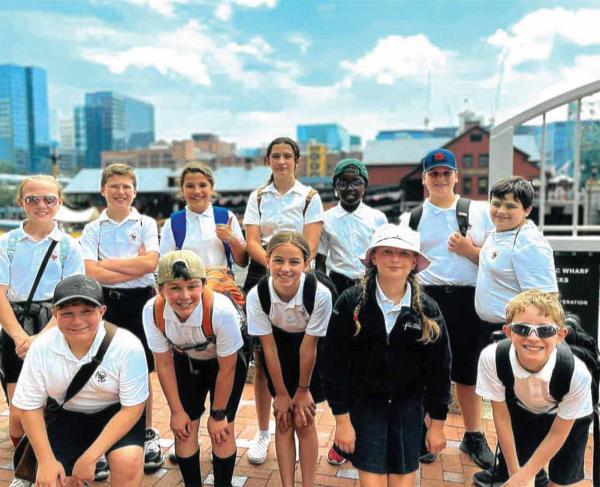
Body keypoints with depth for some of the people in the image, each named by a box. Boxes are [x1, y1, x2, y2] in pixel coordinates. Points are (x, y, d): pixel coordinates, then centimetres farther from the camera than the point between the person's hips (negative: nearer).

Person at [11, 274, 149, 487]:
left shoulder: (128, 346, -28)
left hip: (116, 413, -3)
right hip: (66, 415, 3)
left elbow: (132, 408, -20)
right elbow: (30, 406, -4)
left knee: (128, 462, -29)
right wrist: (46, 461, -11)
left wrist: (89, 457, -24)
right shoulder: (41, 348, -17)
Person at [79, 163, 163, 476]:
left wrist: (107, 263, -8)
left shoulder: (146, 224, 3)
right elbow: (91, 272, -8)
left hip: (140, 301, -1)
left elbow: (150, 263, -12)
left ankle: (148, 436, 24)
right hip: (105, 302, 1)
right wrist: (135, 267, -13)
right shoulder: (92, 229, 5)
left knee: (141, 371, 8)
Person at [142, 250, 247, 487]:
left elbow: (227, 369, -24)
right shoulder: (152, 311, -30)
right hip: (186, 363, 3)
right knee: (184, 429, 2)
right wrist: (177, 411, -5)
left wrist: (218, 415, -12)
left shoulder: (221, 310, -40)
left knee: (221, 430, -5)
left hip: (226, 363, -3)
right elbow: (164, 364, -12)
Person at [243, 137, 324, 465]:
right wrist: (274, 265, -18)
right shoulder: (257, 197, 11)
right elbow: (252, 242, 1)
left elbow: (310, 244, -4)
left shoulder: (310, 197, 5)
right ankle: (263, 432, 18)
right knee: (261, 358, 4)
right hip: (261, 277, 2)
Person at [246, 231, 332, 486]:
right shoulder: (256, 295, -29)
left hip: (311, 350, -1)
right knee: (283, 421, 4)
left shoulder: (320, 294, -35)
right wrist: (281, 394, -8)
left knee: (304, 422, 1)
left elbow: (308, 347, -21)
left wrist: (303, 390, -8)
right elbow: (269, 348, -17)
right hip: (279, 345, 1)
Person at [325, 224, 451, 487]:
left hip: (408, 407, 2)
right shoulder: (350, 302, -12)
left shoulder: (427, 310, -6)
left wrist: (437, 423, 4)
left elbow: (439, 368, 1)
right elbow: (335, 364, -9)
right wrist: (342, 419, -8)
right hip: (363, 403, -1)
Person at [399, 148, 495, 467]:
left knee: (468, 369, 12)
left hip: (467, 300, 0)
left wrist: (469, 250, -12)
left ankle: (474, 436, 31)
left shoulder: (479, 211, 5)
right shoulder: (410, 218, 7)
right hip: (426, 299, 0)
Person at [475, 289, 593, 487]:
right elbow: (501, 416, -18)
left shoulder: (576, 373, -37)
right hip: (521, 410, 1)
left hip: (570, 420, 0)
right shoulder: (492, 358, -35)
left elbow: (558, 432, -20)